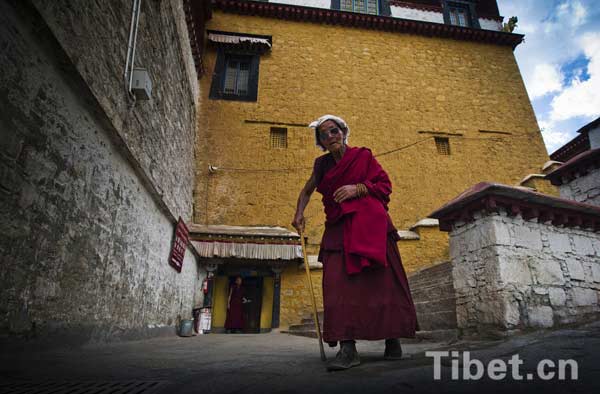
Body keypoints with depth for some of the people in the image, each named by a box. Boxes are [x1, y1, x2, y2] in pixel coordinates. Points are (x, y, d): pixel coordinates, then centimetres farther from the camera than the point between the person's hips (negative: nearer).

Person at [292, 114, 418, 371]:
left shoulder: (362, 156, 6)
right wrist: (299, 214, 12)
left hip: (370, 225, -3)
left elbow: (385, 184, 3)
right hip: (339, 229, 3)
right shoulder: (321, 164, 16)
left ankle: (393, 341, 11)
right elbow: (307, 190, 26)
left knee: (383, 281, -4)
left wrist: (358, 188, -12)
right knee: (338, 283, -12)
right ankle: (347, 348, -10)